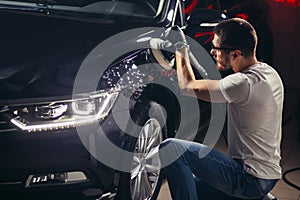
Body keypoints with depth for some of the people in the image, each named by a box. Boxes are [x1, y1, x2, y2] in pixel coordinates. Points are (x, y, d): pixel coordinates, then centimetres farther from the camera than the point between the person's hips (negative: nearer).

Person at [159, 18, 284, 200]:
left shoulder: (244, 83, -24)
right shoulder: (269, 73, 5)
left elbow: (188, 87, -15)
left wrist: (181, 48, -2)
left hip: (250, 179, -10)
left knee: (170, 149, -16)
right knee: (190, 185, 23)